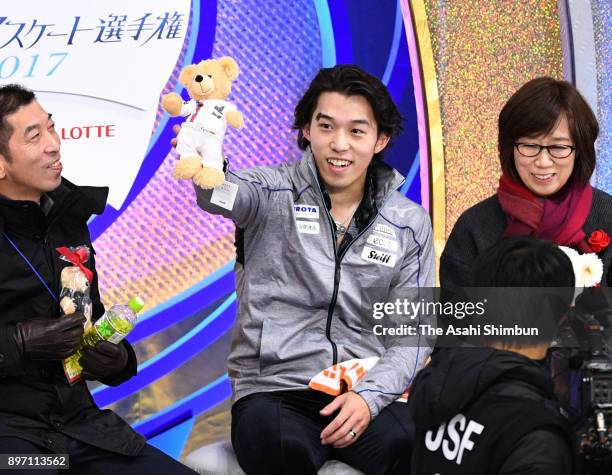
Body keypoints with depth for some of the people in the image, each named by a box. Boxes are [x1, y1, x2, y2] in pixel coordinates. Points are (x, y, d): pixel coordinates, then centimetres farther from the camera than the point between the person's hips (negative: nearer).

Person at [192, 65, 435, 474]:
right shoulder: (274, 193, 1)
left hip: (364, 393, 2)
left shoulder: (410, 224, 9)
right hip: (271, 391, -2)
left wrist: (370, 395, -11)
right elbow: (223, 196, -23)